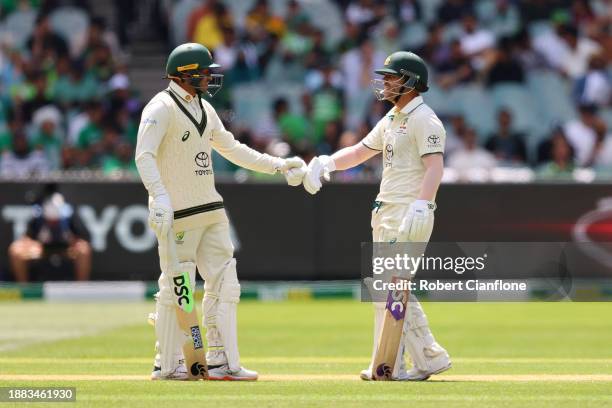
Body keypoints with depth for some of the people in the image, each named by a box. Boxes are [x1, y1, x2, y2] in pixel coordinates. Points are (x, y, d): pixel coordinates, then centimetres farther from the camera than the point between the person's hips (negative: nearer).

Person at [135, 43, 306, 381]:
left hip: (211, 211, 9)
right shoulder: (162, 108, -11)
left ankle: (221, 362, 10)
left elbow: (231, 149, 25)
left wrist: (278, 165, 21)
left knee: (223, 286, 6)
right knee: (176, 289, -5)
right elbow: (144, 155, -22)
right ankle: (167, 365, 4)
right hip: (178, 213, -9)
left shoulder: (204, 109, 16)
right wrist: (159, 196, -36)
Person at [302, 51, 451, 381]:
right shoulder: (391, 120, 19)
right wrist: (326, 163, 4)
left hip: (409, 215, -10)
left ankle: (387, 366, -7)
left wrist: (421, 206, -34)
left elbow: (434, 166, -21)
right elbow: (360, 152, 23)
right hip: (386, 214, 10)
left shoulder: (423, 119, -11)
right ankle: (430, 358, 12)